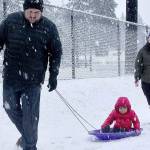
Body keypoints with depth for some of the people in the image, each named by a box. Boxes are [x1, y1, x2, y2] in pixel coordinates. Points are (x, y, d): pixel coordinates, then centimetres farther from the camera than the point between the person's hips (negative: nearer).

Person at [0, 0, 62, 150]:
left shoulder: (49, 27, -5)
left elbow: (56, 52, 3)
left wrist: (53, 75, -2)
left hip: (33, 80, -2)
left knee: (30, 115, -2)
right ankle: (27, 135, 35)